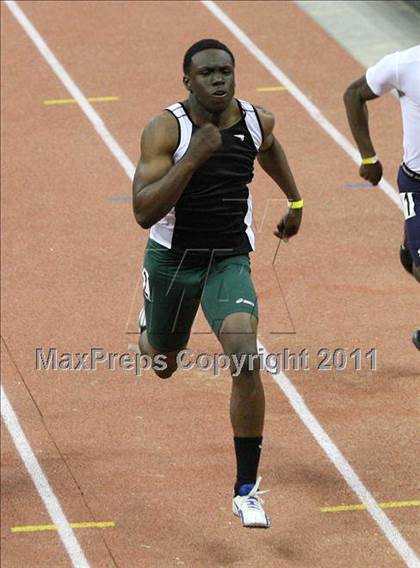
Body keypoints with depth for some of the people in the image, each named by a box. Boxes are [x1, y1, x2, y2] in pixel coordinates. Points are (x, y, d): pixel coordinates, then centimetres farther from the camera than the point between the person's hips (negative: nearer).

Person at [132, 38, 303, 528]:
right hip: (171, 261, -1)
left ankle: (246, 491, -13)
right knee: (163, 365, 21)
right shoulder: (166, 129, -19)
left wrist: (294, 201, 26)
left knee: (246, 361, -22)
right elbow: (144, 212, -28)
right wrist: (194, 157, -34)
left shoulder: (256, 121, -6)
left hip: (229, 262, 1)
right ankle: (149, 326, 63)